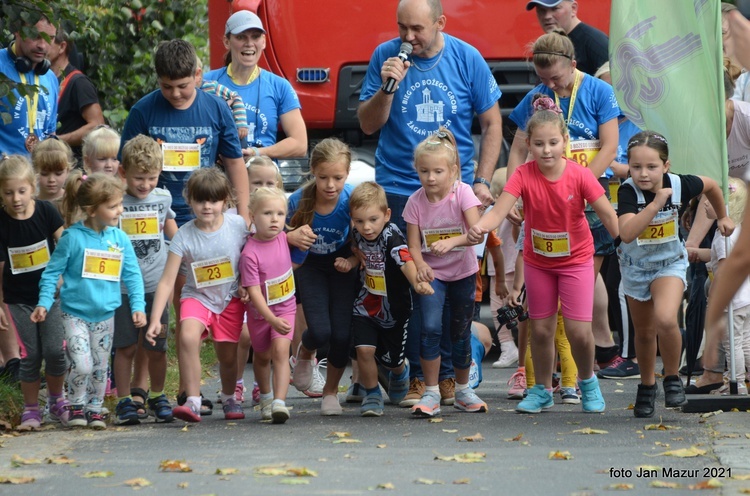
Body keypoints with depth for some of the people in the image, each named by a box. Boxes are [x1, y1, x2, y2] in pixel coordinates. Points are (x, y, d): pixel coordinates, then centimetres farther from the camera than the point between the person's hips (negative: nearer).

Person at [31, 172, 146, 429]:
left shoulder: (119, 239, -2)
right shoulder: (73, 238, -13)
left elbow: (132, 275, 5)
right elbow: (52, 272, -5)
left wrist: (138, 306, -3)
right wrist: (44, 302, -12)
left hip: (106, 315, 4)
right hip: (75, 313, -4)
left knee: (100, 367, 11)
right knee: (82, 365, -12)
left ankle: (95, 408, 26)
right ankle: (76, 405, 10)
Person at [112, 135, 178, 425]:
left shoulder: (163, 198, 5)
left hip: (155, 286, 2)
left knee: (157, 348, 7)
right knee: (125, 347, 2)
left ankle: (157, 397, 24)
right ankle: (124, 401, 11)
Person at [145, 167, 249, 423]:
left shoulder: (238, 225, -13)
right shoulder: (184, 236, -17)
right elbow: (166, 281, -18)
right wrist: (155, 319, -24)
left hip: (230, 299, 2)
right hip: (197, 296, -2)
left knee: (227, 356, 9)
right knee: (187, 337, -29)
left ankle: (229, 399, 40)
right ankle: (193, 402, -25)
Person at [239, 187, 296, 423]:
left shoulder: (283, 238, -8)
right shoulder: (250, 253, -25)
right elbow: (254, 291, -26)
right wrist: (272, 319, -34)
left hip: (285, 309, 2)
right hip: (260, 312, -2)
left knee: (280, 351, -17)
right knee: (262, 356, 17)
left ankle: (279, 402, -28)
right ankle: (265, 397, 40)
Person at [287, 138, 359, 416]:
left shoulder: (352, 200, -26)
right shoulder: (299, 201, -23)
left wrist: (350, 261, -26)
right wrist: (295, 241, -26)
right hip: (311, 265, 0)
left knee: (342, 333, -9)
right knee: (320, 331, -14)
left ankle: (331, 390, 19)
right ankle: (305, 353, 26)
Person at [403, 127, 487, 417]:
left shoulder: (463, 193, -17)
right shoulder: (416, 202, -12)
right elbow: (413, 244, -12)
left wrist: (451, 242, -45)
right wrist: (420, 266, -33)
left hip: (463, 272, 0)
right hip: (432, 273, 0)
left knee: (461, 332, 9)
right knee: (431, 328, -18)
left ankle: (463, 391, 29)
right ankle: (431, 394, -11)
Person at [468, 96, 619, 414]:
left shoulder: (579, 176, -20)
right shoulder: (523, 176, -18)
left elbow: (608, 215, -17)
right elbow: (499, 211, -29)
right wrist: (479, 227, -48)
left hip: (576, 259, -2)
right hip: (537, 262, 2)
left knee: (579, 330, -7)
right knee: (541, 329, 9)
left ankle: (587, 382, 21)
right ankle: (542, 390, 28)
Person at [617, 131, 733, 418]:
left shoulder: (681, 186, -20)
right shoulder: (628, 192, -26)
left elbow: (710, 185, 4)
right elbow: (627, 233, -42)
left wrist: (722, 216, 18)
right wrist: (656, 203, -45)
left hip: (670, 264, -1)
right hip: (635, 266, 1)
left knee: (666, 320, -26)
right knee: (644, 332, 16)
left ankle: (673, 379, -3)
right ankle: (647, 386, 40)